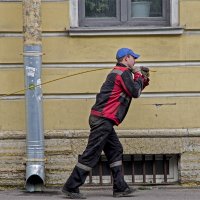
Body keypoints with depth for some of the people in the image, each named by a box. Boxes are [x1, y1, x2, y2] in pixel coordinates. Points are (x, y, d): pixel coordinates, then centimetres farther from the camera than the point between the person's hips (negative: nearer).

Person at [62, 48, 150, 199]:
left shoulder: (118, 72, 23)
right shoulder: (124, 73, -8)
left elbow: (134, 91, 30)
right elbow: (135, 93, -9)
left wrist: (144, 80, 19)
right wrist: (138, 75, 5)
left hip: (102, 119, 11)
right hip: (103, 119, -11)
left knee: (115, 151, 12)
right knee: (92, 154, -9)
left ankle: (120, 188, 13)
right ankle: (71, 187, -8)